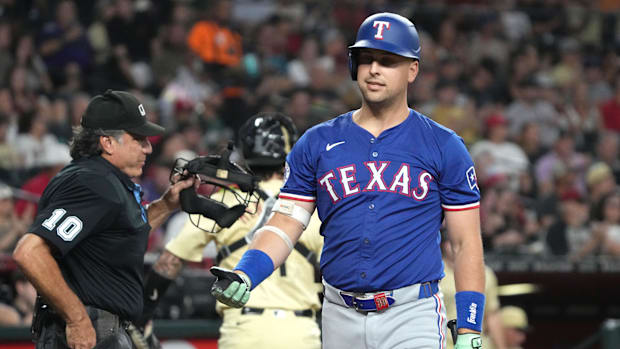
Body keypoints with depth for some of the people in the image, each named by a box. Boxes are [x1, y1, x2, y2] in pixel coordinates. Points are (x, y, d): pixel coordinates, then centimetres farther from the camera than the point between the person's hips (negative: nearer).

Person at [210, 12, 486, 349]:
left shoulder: (444, 146, 4)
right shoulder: (316, 144, 11)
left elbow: (466, 244, 3)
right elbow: (284, 226, 6)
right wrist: (244, 275, -13)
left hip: (412, 318, -3)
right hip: (341, 319, 3)